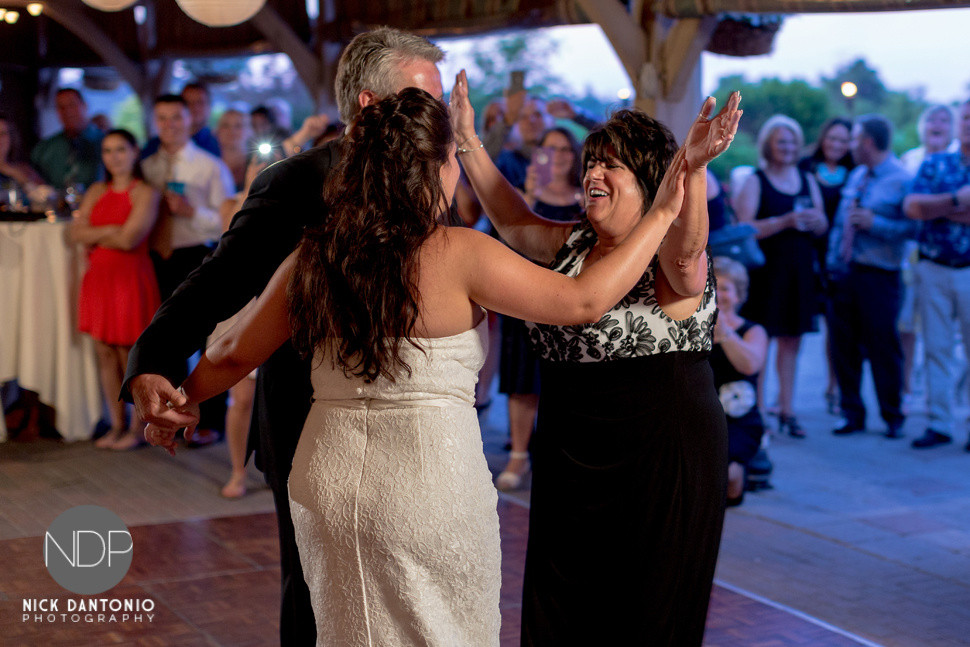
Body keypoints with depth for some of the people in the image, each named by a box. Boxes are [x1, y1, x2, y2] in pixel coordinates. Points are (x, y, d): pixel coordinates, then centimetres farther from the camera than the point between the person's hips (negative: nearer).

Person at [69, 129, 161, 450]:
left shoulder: (145, 193, -6)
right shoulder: (96, 191, 13)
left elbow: (129, 239, -15)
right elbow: (77, 233, 3)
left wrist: (94, 236, -3)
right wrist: (110, 231, -10)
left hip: (130, 278, -6)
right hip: (99, 277, 6)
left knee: (130, 355, -2)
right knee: (105, 353, 7)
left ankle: (136, 429, 9)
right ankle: (116, 425, 17)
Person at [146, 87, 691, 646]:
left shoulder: (313, 259, 2)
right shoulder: (458, 254, -13)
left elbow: (237, 355, 13)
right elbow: (584, 301, -9)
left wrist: (181, 400, 32)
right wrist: (662, 214, 0)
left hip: (326, 482, 5)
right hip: (431, 484, -5)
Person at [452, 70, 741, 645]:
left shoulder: (670, 258, -15)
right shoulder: (574, 244, 8)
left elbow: (686, 251, -37)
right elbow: (512, 220, 20)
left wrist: (694, 168, -54)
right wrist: (468, 140, 16)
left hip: (659, 466, -7)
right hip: (570, 464, 7)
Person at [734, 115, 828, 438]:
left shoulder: (807, 180, 13)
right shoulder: (755, 181, -2)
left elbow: (822, 226, 16)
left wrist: (816, 222, -7)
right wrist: (786, 221, -21)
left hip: (800, 270, 5)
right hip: (766, 270, -5)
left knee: (791, 341, 8)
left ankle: (786, 411, 14)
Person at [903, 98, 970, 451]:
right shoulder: (934, 164, 8)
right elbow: (911, 206, -6)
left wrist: (937, 207, -10)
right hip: (933, 266, 2)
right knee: (936, 348, 5)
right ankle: (939, 424, 11)